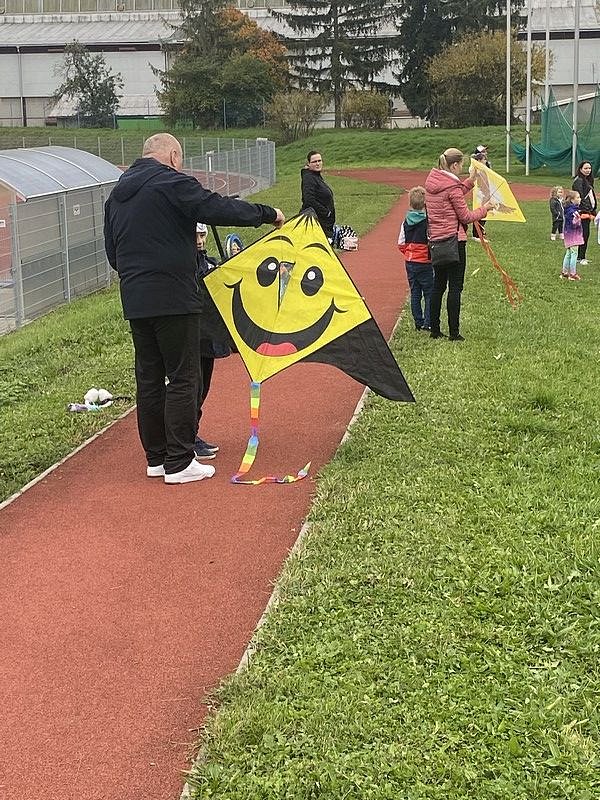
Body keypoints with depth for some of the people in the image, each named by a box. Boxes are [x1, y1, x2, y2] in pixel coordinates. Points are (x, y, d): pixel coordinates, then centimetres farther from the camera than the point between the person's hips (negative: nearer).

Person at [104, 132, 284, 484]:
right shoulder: (172, 183, -8)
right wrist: (268, 214, -4)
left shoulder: (117, 194, 16)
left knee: (149, 378, 13)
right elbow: (219, 209, -15)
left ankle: (156, 458, 20)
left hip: (135, 301, 8)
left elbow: (112, 251, 20)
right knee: (183, 379, -2)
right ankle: (179, 463, -1)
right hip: (173, 299, -8)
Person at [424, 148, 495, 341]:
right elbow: (465, 217, -10)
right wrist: (484, 208, 4)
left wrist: (470, 180, 23)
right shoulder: (452, 187, -15)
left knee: (438, 285, 14)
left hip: (435, 240, 8)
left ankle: (435, 330, 17)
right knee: (455, 287, -2)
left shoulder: (431, 181, 7)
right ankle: (454, 332, -1)